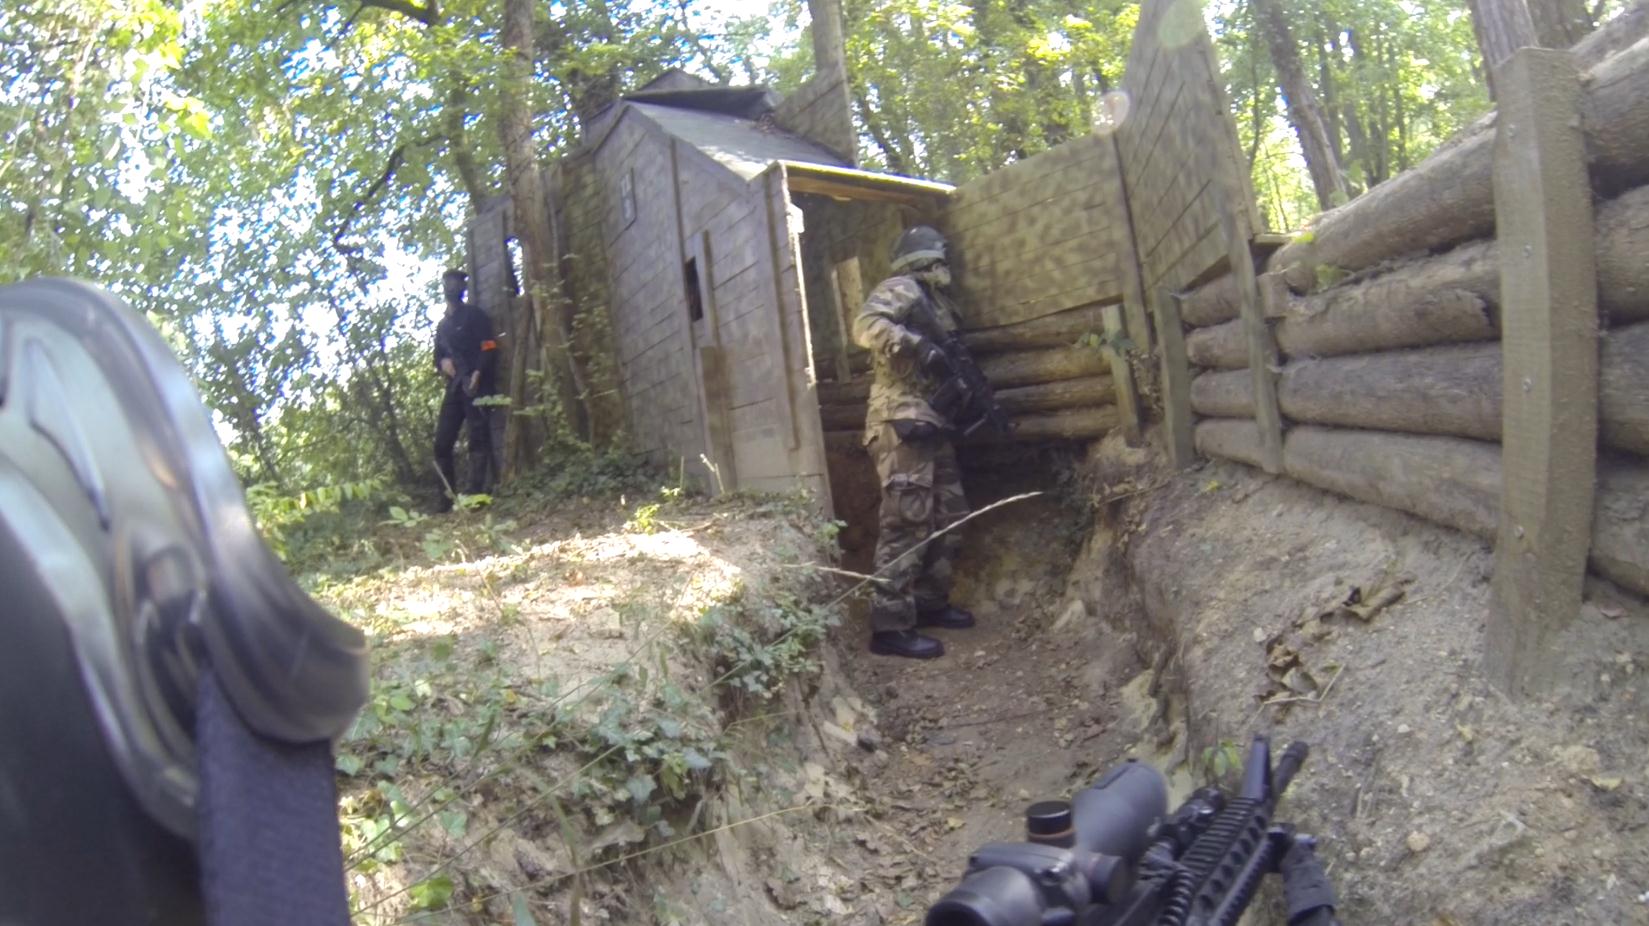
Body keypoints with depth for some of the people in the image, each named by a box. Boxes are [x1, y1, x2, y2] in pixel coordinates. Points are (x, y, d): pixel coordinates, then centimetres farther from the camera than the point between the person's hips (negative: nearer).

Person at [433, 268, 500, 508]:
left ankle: (474, 496, -17)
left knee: (479, 440, -12)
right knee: (442, 443, 1)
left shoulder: (474, 316, 4)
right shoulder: (442, 325, 24)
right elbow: (438, 355, 28)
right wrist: (443, 363, 3)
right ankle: (447, 500, 5)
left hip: (476, 385, -7)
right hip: (455, 387, 7)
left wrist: (477, 375, -22)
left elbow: (489, 350, -7)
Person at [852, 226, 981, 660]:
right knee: (907, 520, -13)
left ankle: (929, 602, 25)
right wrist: (920, 348, -26)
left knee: (948, 517, 14)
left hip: (931, 424, 10)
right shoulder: (901, 289, -2)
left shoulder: (935, 301, 25)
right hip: (902, 422, -10)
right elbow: (866, 325, -21)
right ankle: (890, 627, -12)